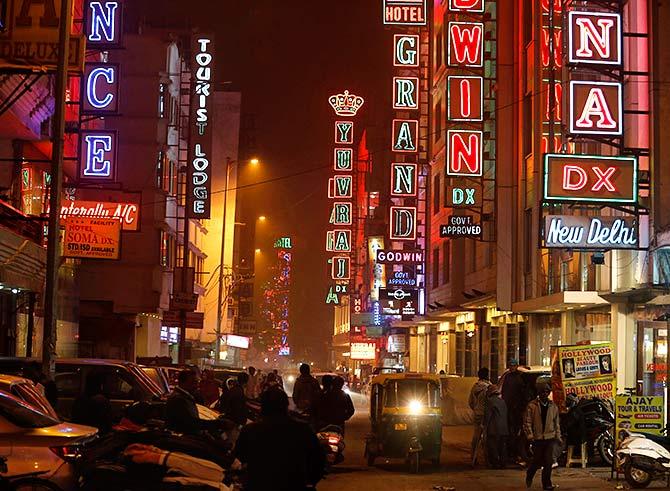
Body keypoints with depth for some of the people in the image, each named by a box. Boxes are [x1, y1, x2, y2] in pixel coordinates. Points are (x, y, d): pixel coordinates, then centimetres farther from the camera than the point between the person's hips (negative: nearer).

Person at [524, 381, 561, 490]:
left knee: (548, 461, -5)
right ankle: (529, 476, 32)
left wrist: (558, 436, 10)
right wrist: (530, 436, -11)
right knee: (538, 461, 5)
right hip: (537, 438, -2)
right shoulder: (532, 405, -3)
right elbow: (527, 422, -4)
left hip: (550, 437, 2)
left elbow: (556, 423, 15)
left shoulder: (553, 406, 9)